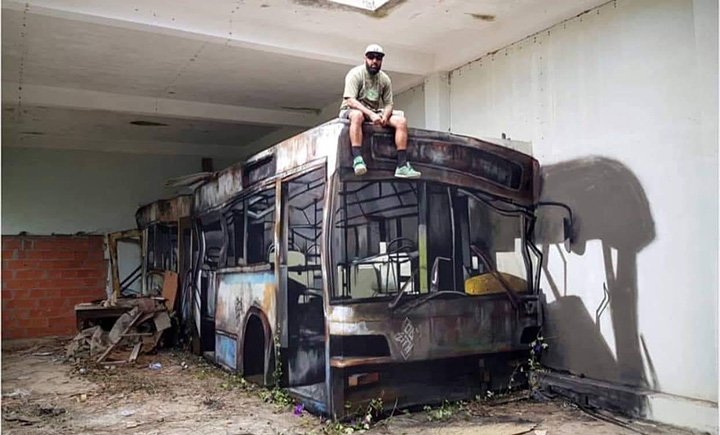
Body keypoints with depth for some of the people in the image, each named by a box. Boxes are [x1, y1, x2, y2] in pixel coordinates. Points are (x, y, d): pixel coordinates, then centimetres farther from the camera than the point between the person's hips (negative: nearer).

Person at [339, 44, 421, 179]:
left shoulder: (385, 79, 6)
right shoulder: (355, 74, -11)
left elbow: (388, 104, 6)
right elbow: (350, 101, -22)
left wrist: (385, 116, -18)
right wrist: (371, 114, -33)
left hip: (375, 113, 5)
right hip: (351, 110, -5)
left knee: (401, 121, -15)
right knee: (357, 115, -42)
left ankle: (402, 166, -23)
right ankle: (357, 159, -48)